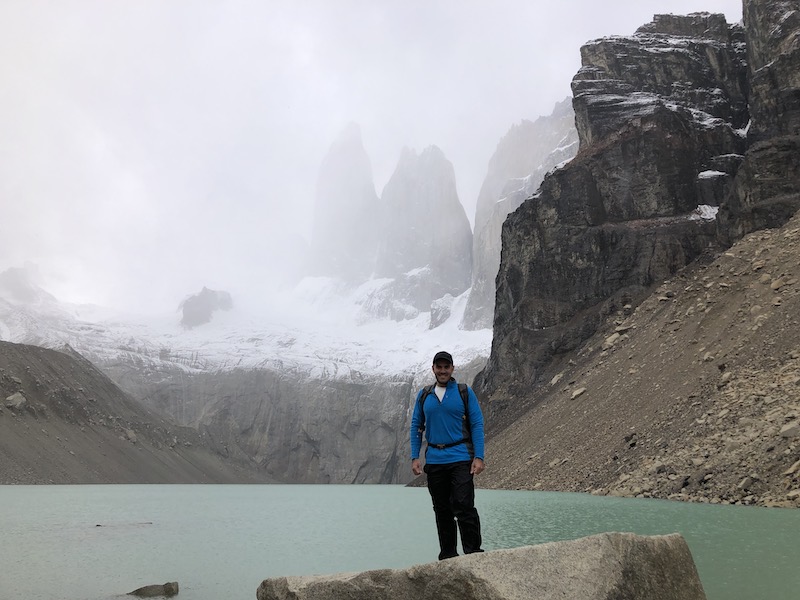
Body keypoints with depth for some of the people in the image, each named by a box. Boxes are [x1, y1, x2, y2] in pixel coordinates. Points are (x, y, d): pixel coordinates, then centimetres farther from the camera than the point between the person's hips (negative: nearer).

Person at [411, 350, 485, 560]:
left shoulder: (465, 392, 1)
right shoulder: (424, 395, 10)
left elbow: (477, 425, -1)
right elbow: (416, 426, 12)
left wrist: (479, 457, -10)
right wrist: (415, 457, 2)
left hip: (460, 458, -4)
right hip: (434, 461, 4)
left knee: (464, 507, -12)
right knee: (442, 511, 10)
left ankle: (473, 553, -5)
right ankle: (447, 556, 20)